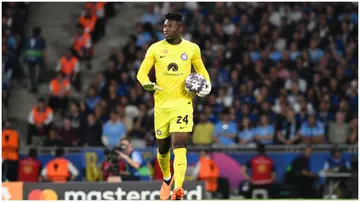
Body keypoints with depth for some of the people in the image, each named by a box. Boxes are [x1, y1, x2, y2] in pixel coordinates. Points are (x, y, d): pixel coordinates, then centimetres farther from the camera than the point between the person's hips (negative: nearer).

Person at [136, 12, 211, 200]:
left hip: (182, 103, -2)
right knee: (163, 147, 12)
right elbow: (142, 72, 2)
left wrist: (206, 85, -1)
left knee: (179, 144, -17)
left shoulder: (192, 49, 3)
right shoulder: (155, 49, 1)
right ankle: (166, 179, 41)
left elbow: (201, 70, 18)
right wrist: (147, 84, -20)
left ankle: (178, 188, -27)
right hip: (162, 104, 2)